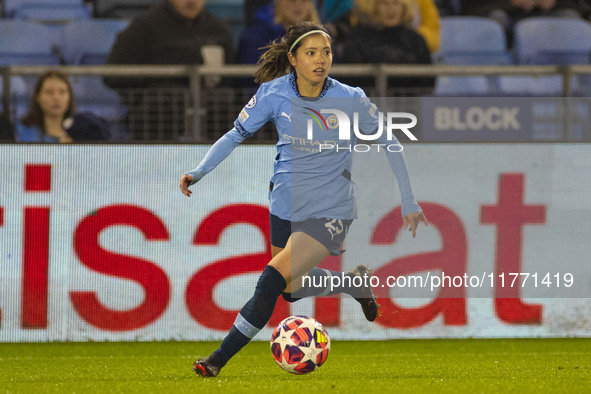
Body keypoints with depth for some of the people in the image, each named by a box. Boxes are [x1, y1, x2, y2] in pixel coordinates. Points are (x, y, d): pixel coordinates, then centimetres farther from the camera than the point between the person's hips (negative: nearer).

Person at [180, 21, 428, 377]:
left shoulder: (351, 99, -15)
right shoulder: (274, 94, -10)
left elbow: (389, 144, -2)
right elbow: (236, 134, 1)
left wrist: (409, 202, 1)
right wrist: (199, 171, -14)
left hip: (330, 211, -5)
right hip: (286, 206, 5)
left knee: (273, 279, -18)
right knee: (292, 290, 18)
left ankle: (221, 358, -8)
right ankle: (355, 282, 44)